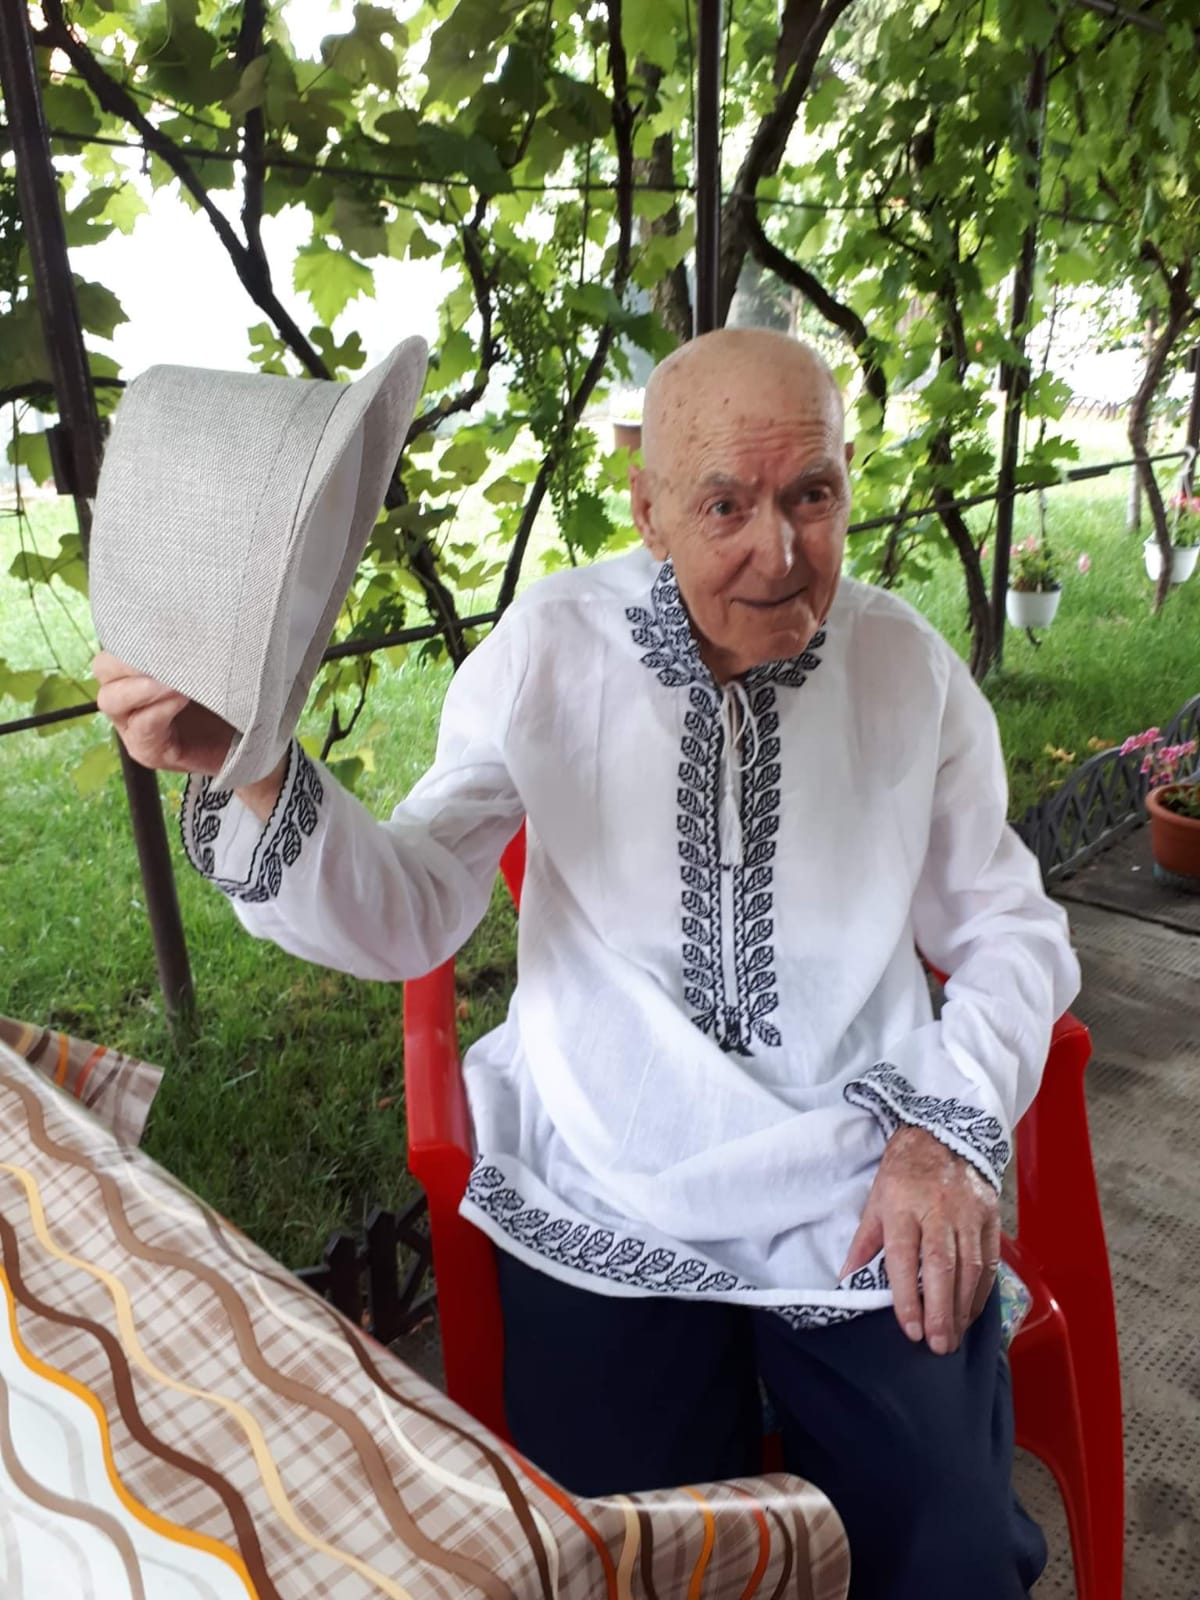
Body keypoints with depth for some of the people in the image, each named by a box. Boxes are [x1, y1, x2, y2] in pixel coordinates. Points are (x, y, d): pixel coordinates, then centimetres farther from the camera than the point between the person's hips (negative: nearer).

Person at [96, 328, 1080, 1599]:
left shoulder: (911, 667, -2)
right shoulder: (551, 649, -6)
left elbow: (1009, 930, 7)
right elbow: (411, 918, -7)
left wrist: (951, 1126, -8)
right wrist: (246, 772, -23)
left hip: (867, 1206, 2)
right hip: (604, 1207, 0)